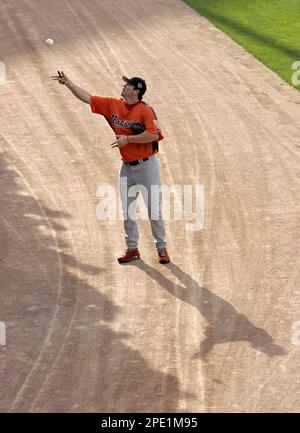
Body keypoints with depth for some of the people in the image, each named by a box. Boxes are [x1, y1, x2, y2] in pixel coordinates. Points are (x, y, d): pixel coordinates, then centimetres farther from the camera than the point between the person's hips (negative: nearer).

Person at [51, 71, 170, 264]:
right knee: (127, 211, 9)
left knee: (154, 209, -1)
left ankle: (162, 248, 9)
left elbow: (154, 134, -26)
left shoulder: (145, 110, -14)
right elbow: (87, 97, 7)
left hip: (146, 166, -6)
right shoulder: (112, 105, 4)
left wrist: (127, 139, -21)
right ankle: (132, 249, 19)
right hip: (127, 167, 6)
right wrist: (68, 82, 2)